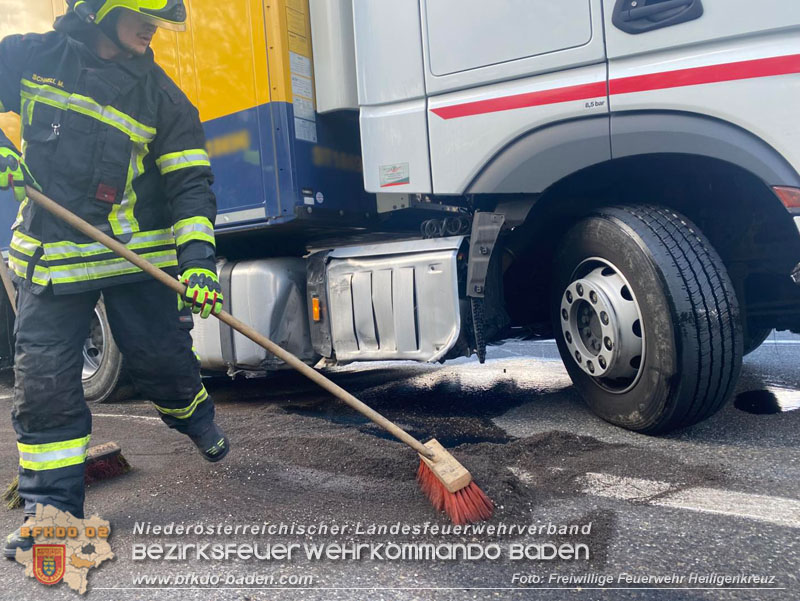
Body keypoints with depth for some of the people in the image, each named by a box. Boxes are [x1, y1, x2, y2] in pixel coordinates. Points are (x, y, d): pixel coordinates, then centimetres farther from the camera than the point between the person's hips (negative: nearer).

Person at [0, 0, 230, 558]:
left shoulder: (160, 94, 2)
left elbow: (190, 183, -3)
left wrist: (197, 257, -16)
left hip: (139, 252, 0)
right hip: (52, 251, 1)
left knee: (163, 354, 4)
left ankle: (196, 417, 39)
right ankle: (51, 503, 14)